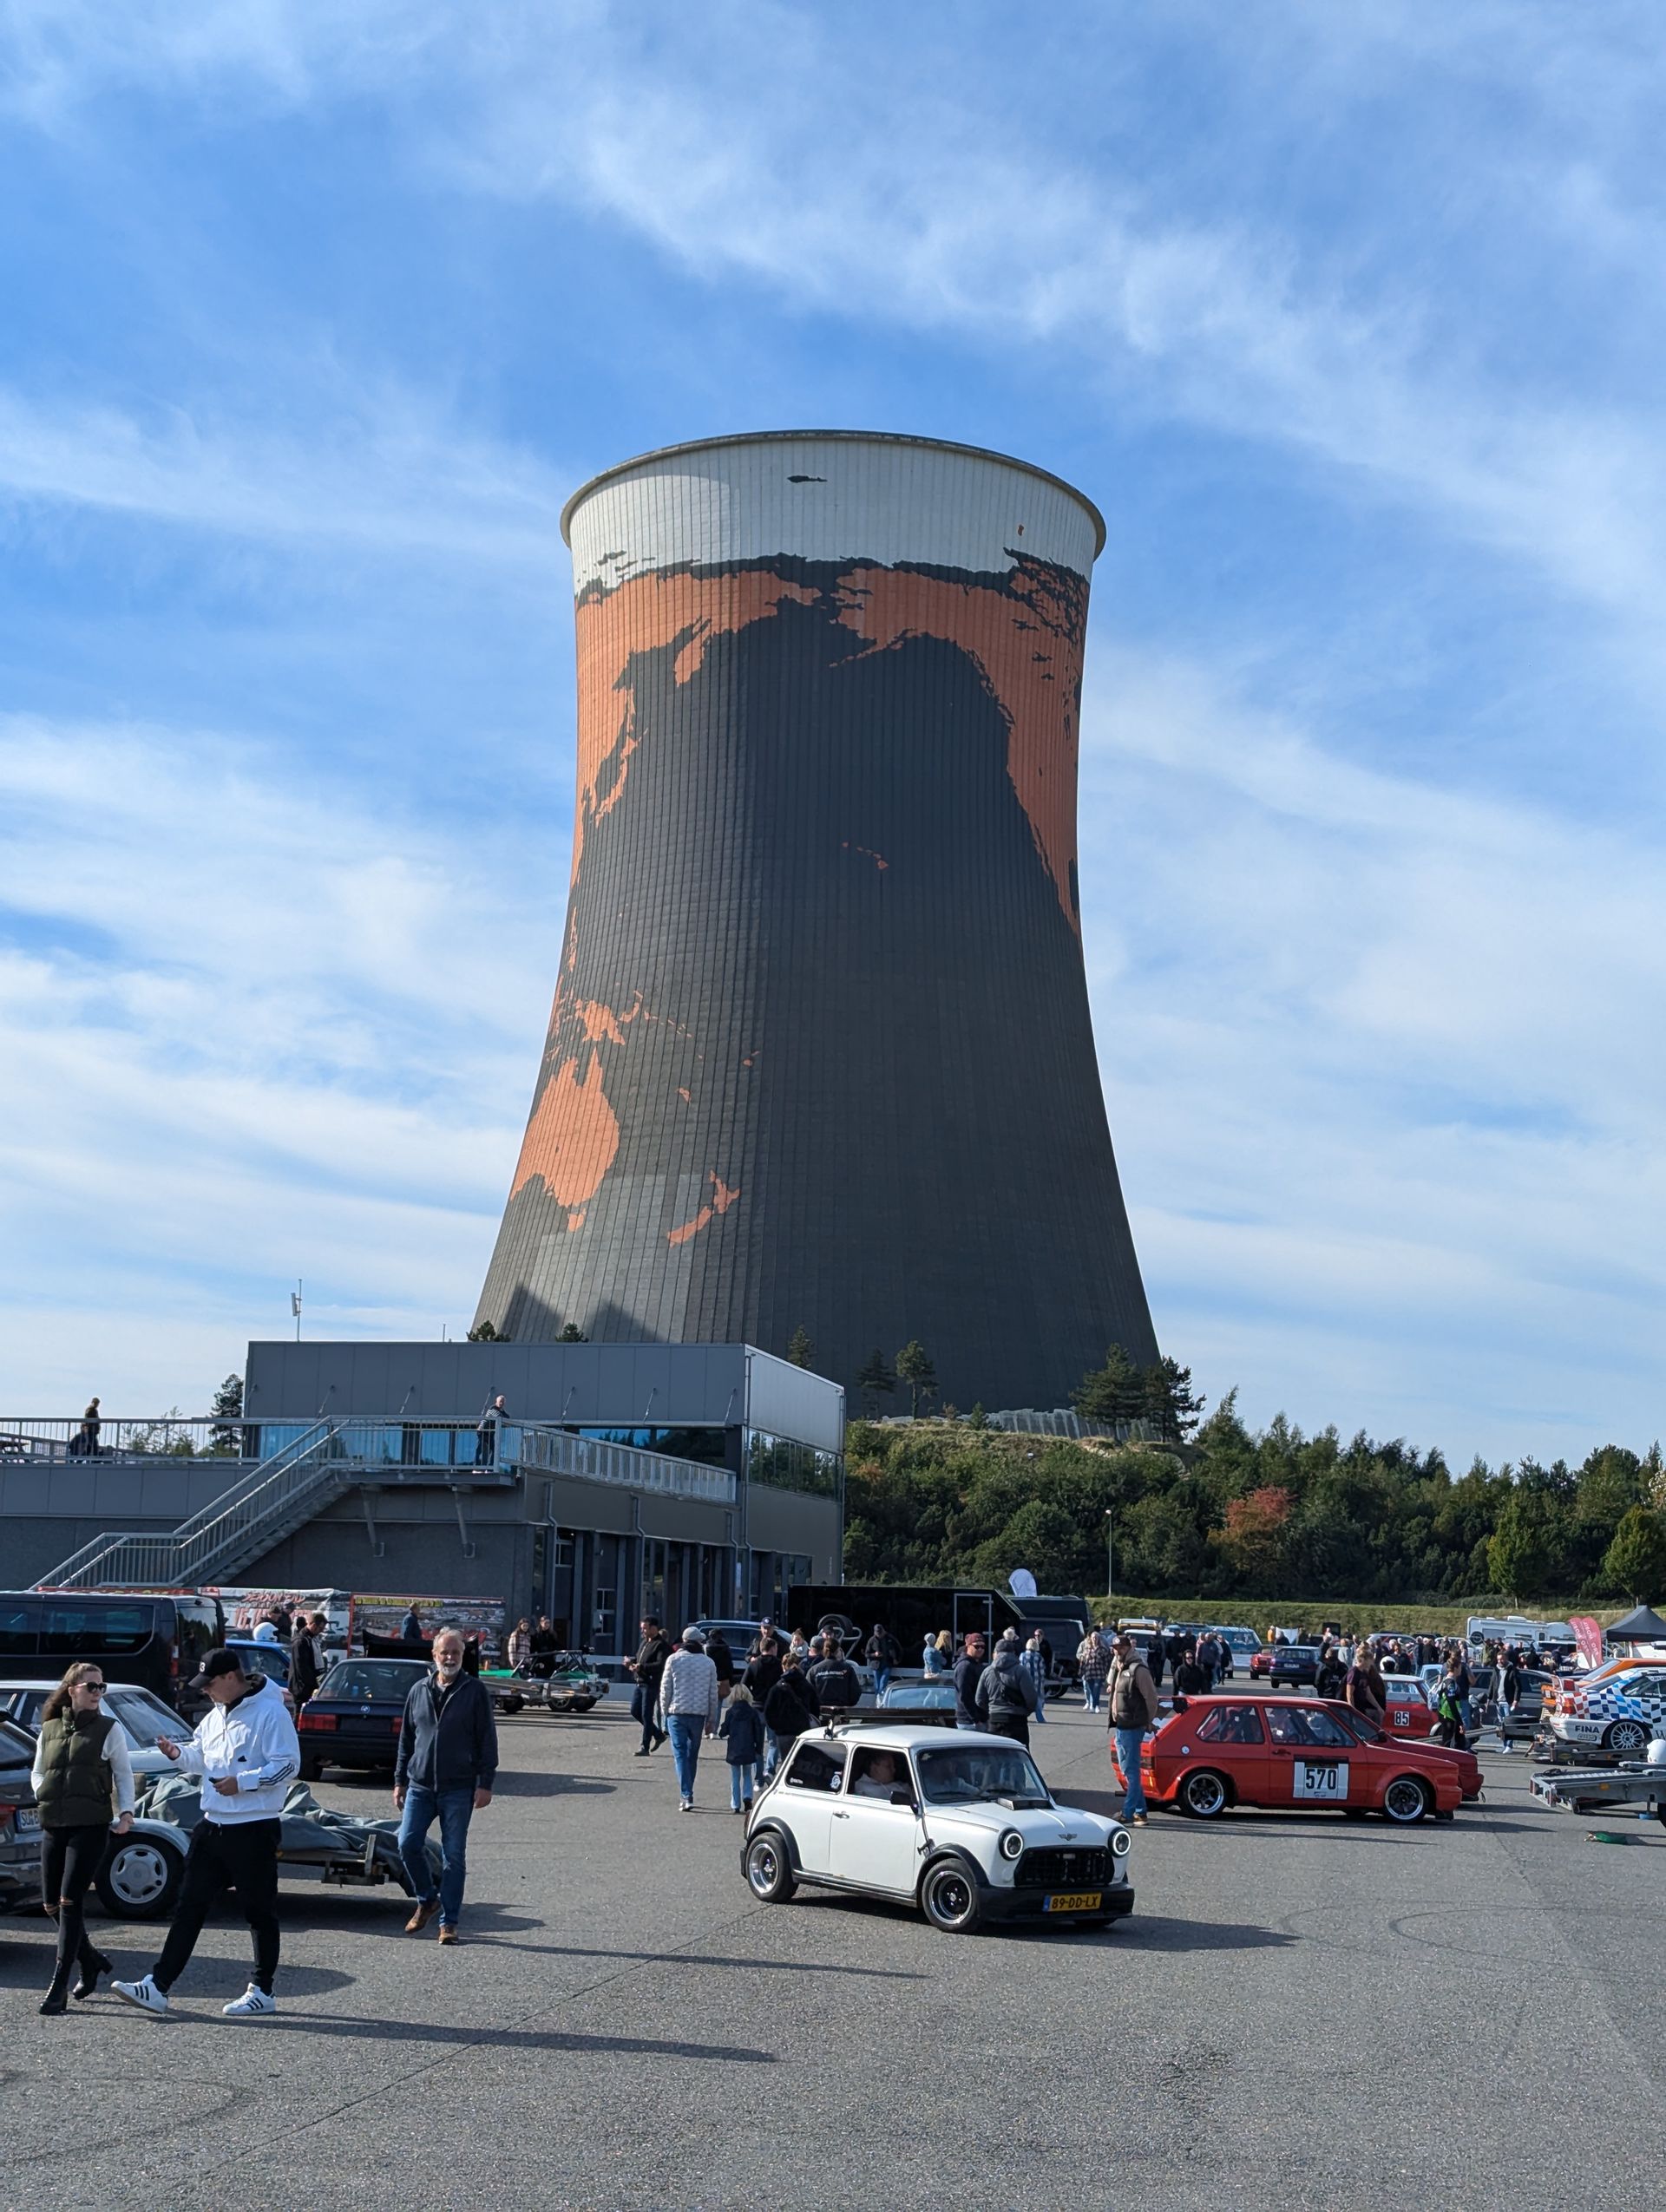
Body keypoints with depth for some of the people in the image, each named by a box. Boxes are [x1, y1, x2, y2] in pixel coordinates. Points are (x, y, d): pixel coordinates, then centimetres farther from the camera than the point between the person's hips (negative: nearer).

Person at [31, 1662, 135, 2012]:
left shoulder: (109, 1729, 3)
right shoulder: (49, 1730, 11)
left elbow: (123, 1773, 5)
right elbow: (38, 1772, 21)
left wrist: (125, 1811, -8)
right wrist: (43, 1798, 1)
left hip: (91, 1826, -5)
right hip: (53, 1826, 5)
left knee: (70, 1902, -11)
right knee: (52, 1903, 7)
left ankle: (58, 1988, -8)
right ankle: (92, 1962, 30)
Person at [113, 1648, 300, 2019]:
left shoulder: (270, 1713, -14)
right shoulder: (215, 1716, 13)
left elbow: (288, 1766, -18)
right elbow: (202, 1758, 24)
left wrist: (241, 1783, -21)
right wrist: (179, 1753, 3)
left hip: (254, 1829, -8)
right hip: (212, 1826, 8)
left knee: (259, 1912, 3)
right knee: (189, 1907, 6)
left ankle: (262, 1992, 12)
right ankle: (157, 1987, 8)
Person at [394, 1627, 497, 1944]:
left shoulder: (475, 1691, -1)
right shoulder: (419, 1691, 9)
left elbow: (487, 1740, -2)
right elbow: (406, 1739, 16)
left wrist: (485, 1784, -7)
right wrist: (400, 1781, 14)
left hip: (459, 1789, -3)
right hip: (420, 1786, 3)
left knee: (454, 1856, 1)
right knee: (408, 1844, -4)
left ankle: (449, 1922, 9)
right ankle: (427, 1900, 20)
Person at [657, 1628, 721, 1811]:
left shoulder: (673, 1659, -1)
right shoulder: (708, 1663, 5)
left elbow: (665, 1690, -1)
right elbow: (713, 1694, 6)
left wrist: (664, 1714, 7)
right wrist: (712, 1722, 13)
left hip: (677, 1713, -2)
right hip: (699, 1714, 2)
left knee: (680, 1754, -3)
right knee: (692, 1755, 14)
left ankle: (686, 1796, -15)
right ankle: (686, 1794, 21)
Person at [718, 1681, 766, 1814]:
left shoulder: (730, 1712, -6)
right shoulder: (753, 1712, -2)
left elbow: (724, 1731, -4)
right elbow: (759, 1732, 0)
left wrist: (721, 1732, 19)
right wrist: (759, 1748, 9)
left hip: (734, 1751, -1)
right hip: (749, 1751, 1)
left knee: (735, 1778, 8)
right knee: (748, 1776, 16)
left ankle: (735, 1805, 8)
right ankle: (747, 1797, -5)